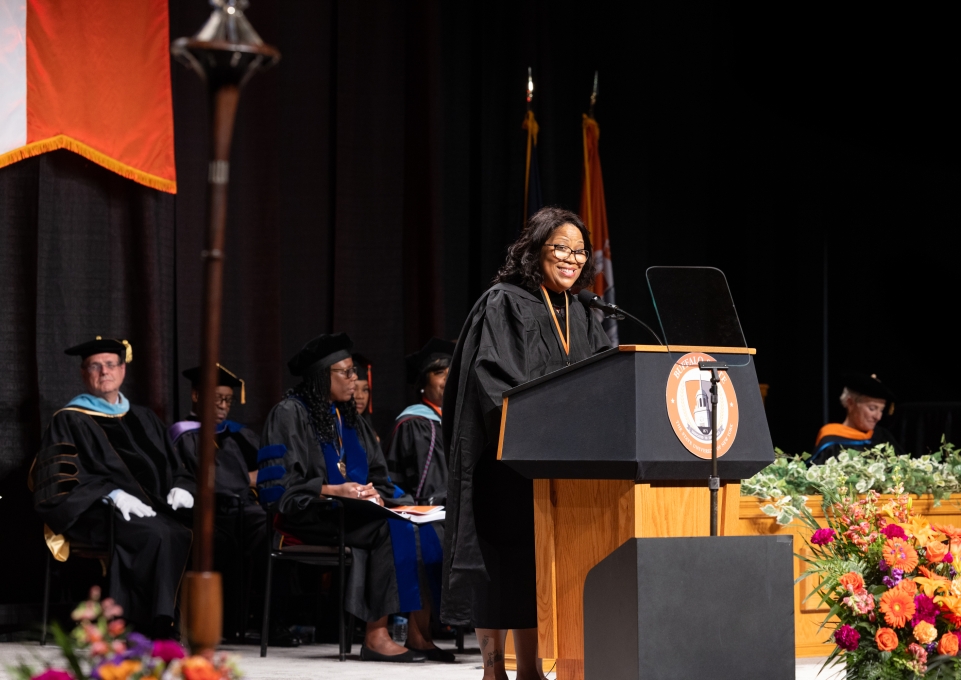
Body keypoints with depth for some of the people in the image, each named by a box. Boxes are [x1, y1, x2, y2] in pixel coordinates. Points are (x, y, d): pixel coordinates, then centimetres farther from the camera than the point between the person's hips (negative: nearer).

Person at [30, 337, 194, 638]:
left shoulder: (144, 419, 26)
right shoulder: (70, 420, 9)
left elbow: (176, 467, 25)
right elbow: (63, 478, -4)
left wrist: (181, 488, 0)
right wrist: (113, 494, -19)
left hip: (154, 509, 5)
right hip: (99, 514, -5)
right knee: (159, 535, -36)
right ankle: (162, 625, -35)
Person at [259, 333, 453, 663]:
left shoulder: (348, 418, 21)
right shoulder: (289, 414, -3)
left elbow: (377, 475, 19)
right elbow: (278, 485, -12)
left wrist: (374, 492, -5)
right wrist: (332, 491, -22)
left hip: (352, 510, 7)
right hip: (309, 515, -7)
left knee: (414, 522, -22)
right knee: (388, 527, -31)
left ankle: (420, 633, -29)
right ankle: (375, 636, -31)